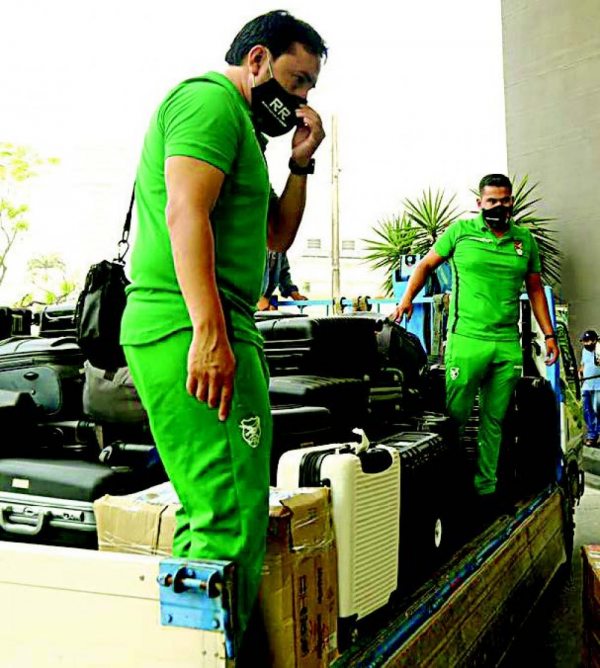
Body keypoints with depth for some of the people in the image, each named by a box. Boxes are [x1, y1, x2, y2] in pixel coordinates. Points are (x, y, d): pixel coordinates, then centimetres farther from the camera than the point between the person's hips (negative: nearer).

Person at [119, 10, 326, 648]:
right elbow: (185, 211, -18)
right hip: (192, 329, -11)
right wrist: (209, 331, -26)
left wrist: (301, 161, 19)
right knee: (232, 520, -12)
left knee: (215, 512, 14)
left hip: (222, 329, 11)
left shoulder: (241, 129, 28)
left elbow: (276, 236, 30)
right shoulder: (212, 98, -3)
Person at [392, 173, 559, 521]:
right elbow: (427, 263, 11)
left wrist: (549, 334, 14)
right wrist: (407, 299, -2)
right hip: (466, 340, -3)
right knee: (455, 417, -3)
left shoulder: (525, 240, 13)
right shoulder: (461, 231, 4)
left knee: (494, 421, 9)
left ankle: (486, 489, 18)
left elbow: (535, 288, 19)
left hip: (508, 345, 4)